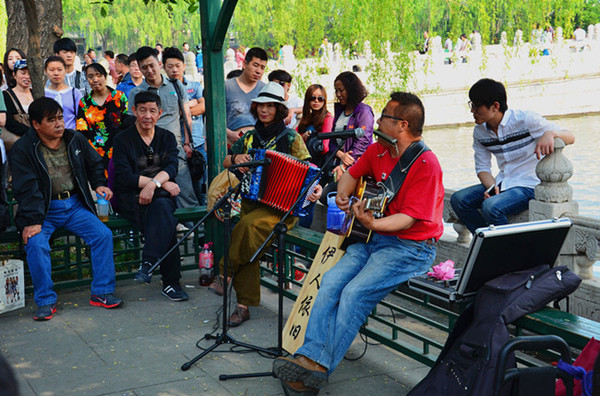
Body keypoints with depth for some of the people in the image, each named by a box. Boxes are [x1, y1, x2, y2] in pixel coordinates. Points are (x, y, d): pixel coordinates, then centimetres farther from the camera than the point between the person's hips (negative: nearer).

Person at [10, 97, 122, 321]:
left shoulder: (76, 140, 7)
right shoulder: (23, 149, -7)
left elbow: (94, 164, 25)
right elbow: (26, 188, -14)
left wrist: (99, 184, 7)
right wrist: (33, 220, -24)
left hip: (75, 206, 4)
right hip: (42, 210, -3)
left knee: (103, 234, -16)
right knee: (36, 243, -29)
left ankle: (102, 293, -4)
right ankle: (45, 301, -13)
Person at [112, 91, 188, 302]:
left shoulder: (167, 138, 14)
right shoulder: (123, 140, 3)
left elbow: (171, 168, -3)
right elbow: (124, 177, -9)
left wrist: (153, 183, -25)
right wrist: (162, 183, -15)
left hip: (161, 195, 3)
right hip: (131, 198, -2)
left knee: (162, 206, -36)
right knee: (166, 221, -32)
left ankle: (148, 263, -40)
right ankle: (170, 282, -35)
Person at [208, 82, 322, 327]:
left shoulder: (291, 138, 3)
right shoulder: (250, 137, 17)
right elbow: (225, 163, 21)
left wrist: (314, 190, -23)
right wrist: (235, 158, -3)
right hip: (251, 201, 4)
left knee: (250, 224, -33)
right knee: (247, 239, -20)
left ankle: (225, 273, -18)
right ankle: (244, 304, -16)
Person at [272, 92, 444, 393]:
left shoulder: (425, 164, -15)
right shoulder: (377, 151, 9)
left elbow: (410, 217, -20)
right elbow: (353, 173, 28)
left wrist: (372, 224, -35)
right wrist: (343, 195, 8)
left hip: (411, 246, -8)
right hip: (374, 240, 8)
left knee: (355, 292, -25)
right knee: (332, 281, -16)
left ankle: (316, 374, -21)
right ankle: (311, 358, -22)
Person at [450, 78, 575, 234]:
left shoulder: (525, 120, -14)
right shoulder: (479, 132, 4)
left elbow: (570, 137, -14)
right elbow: (482, 168, 9)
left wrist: (550, 133, -39)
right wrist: (492, 187, -14)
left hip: (528, 186, -7)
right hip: (501, 184, 7)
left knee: (491, 207, -31)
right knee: (458, 199, -9)